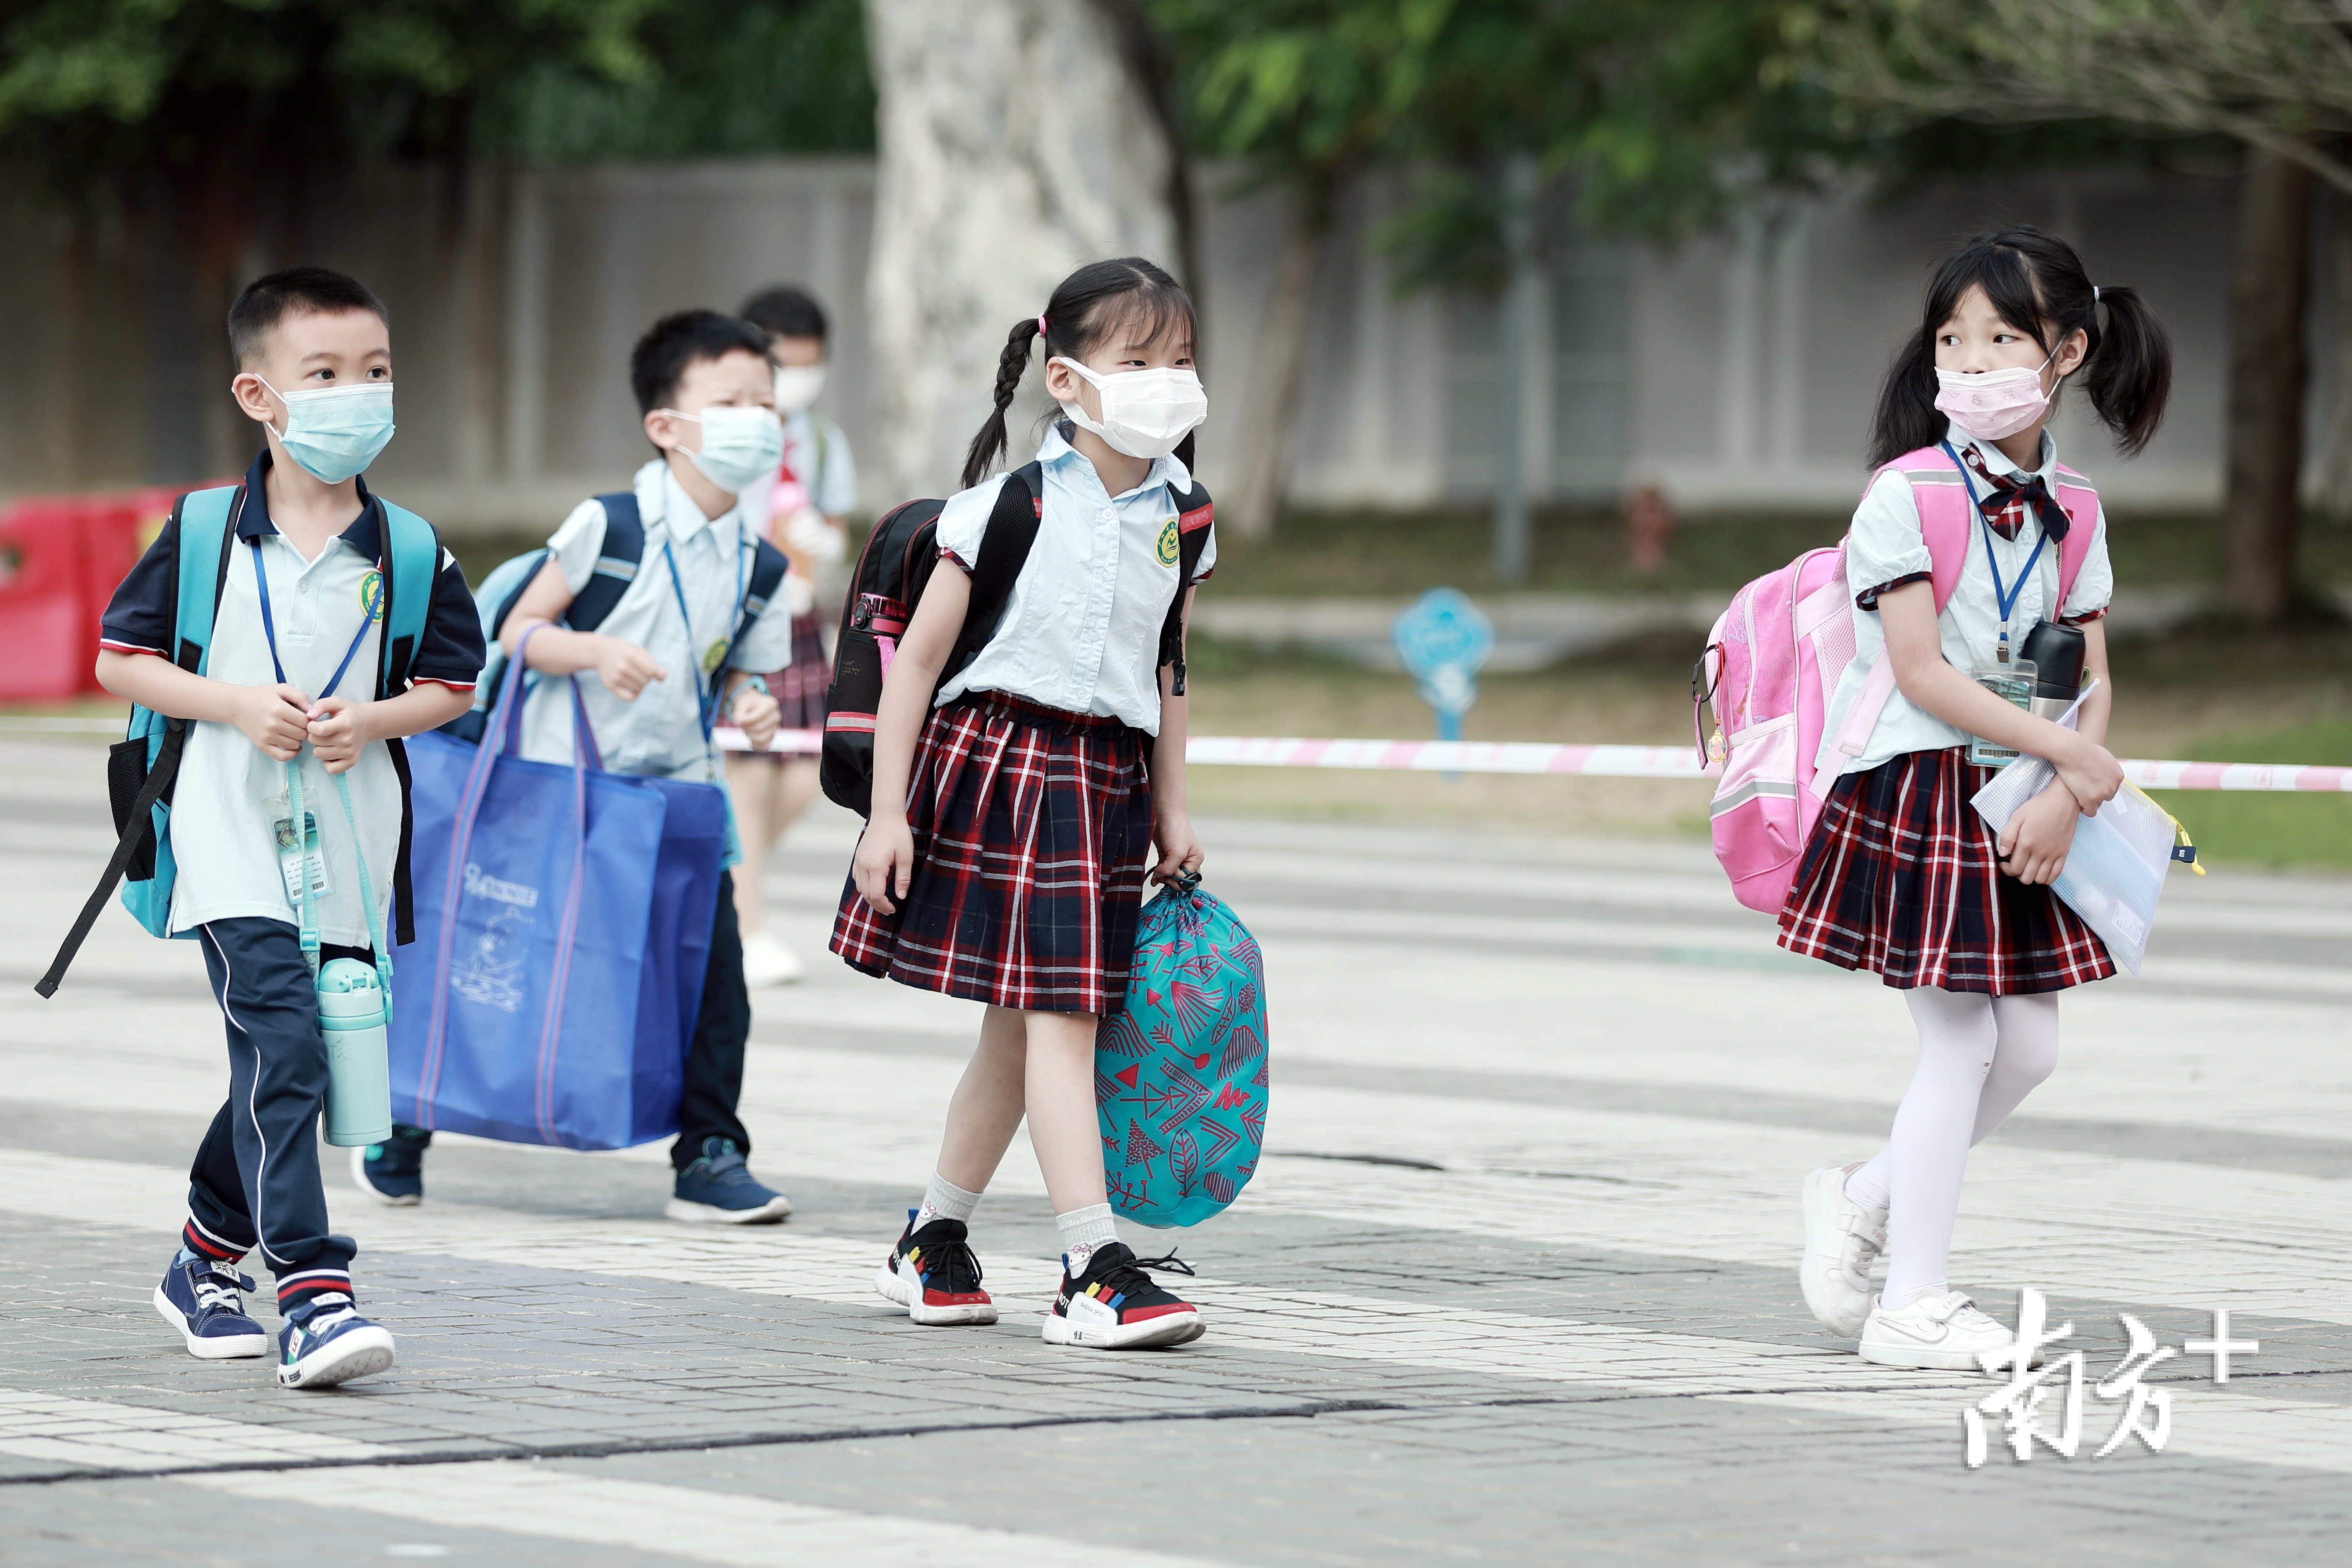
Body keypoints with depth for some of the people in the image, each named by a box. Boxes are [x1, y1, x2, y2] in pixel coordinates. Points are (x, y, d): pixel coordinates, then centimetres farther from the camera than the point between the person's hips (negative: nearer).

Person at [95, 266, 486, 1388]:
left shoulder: (410, 554, 3)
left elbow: (455, 683, 11)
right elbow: (120, 660, 2)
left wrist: (371, 719, -9)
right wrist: (238, 706, -12)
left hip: (348, 845, 3)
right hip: (231, 837, -3)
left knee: (281, 1073, 11)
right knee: (282, 1049, -17)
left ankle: (206, 1262, 32)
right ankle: (313, 1294, -21)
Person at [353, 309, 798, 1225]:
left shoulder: (757, 564, 2)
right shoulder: (610, 526, -12)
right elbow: (518, 630, -9)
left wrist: (750, 705, -8)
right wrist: (596, 651, -25)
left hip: (679, 792, 4)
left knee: (713, 970, -7)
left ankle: (709, 1157, 4)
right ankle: (399, 1130, 23)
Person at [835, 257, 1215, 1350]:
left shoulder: (1176, 519, 7)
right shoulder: (1009, 506, -8)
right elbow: (917, 657, -4)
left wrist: (1169, 812, 17)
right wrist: (888, 811, -7)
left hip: (1103, 782, 6)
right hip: (997, 758, -5)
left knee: (1022, 1024, 9)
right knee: (1058, 1013, -12)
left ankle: (932, 1241, 24)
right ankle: (1094, 1270, -14)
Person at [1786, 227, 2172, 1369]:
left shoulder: (2068, 516, 8)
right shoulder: (1908, 495, -11)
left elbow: (2092, 680, 6)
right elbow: (1922, 674, -16)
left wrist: (2063, 797, -12)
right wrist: (2074, 755, -15)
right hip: (1919, 790, -6)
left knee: (2028, 1045, 6)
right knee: (1961, 1040, -6)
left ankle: (1861, 1200, 27)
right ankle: (1912, 1303, 3)